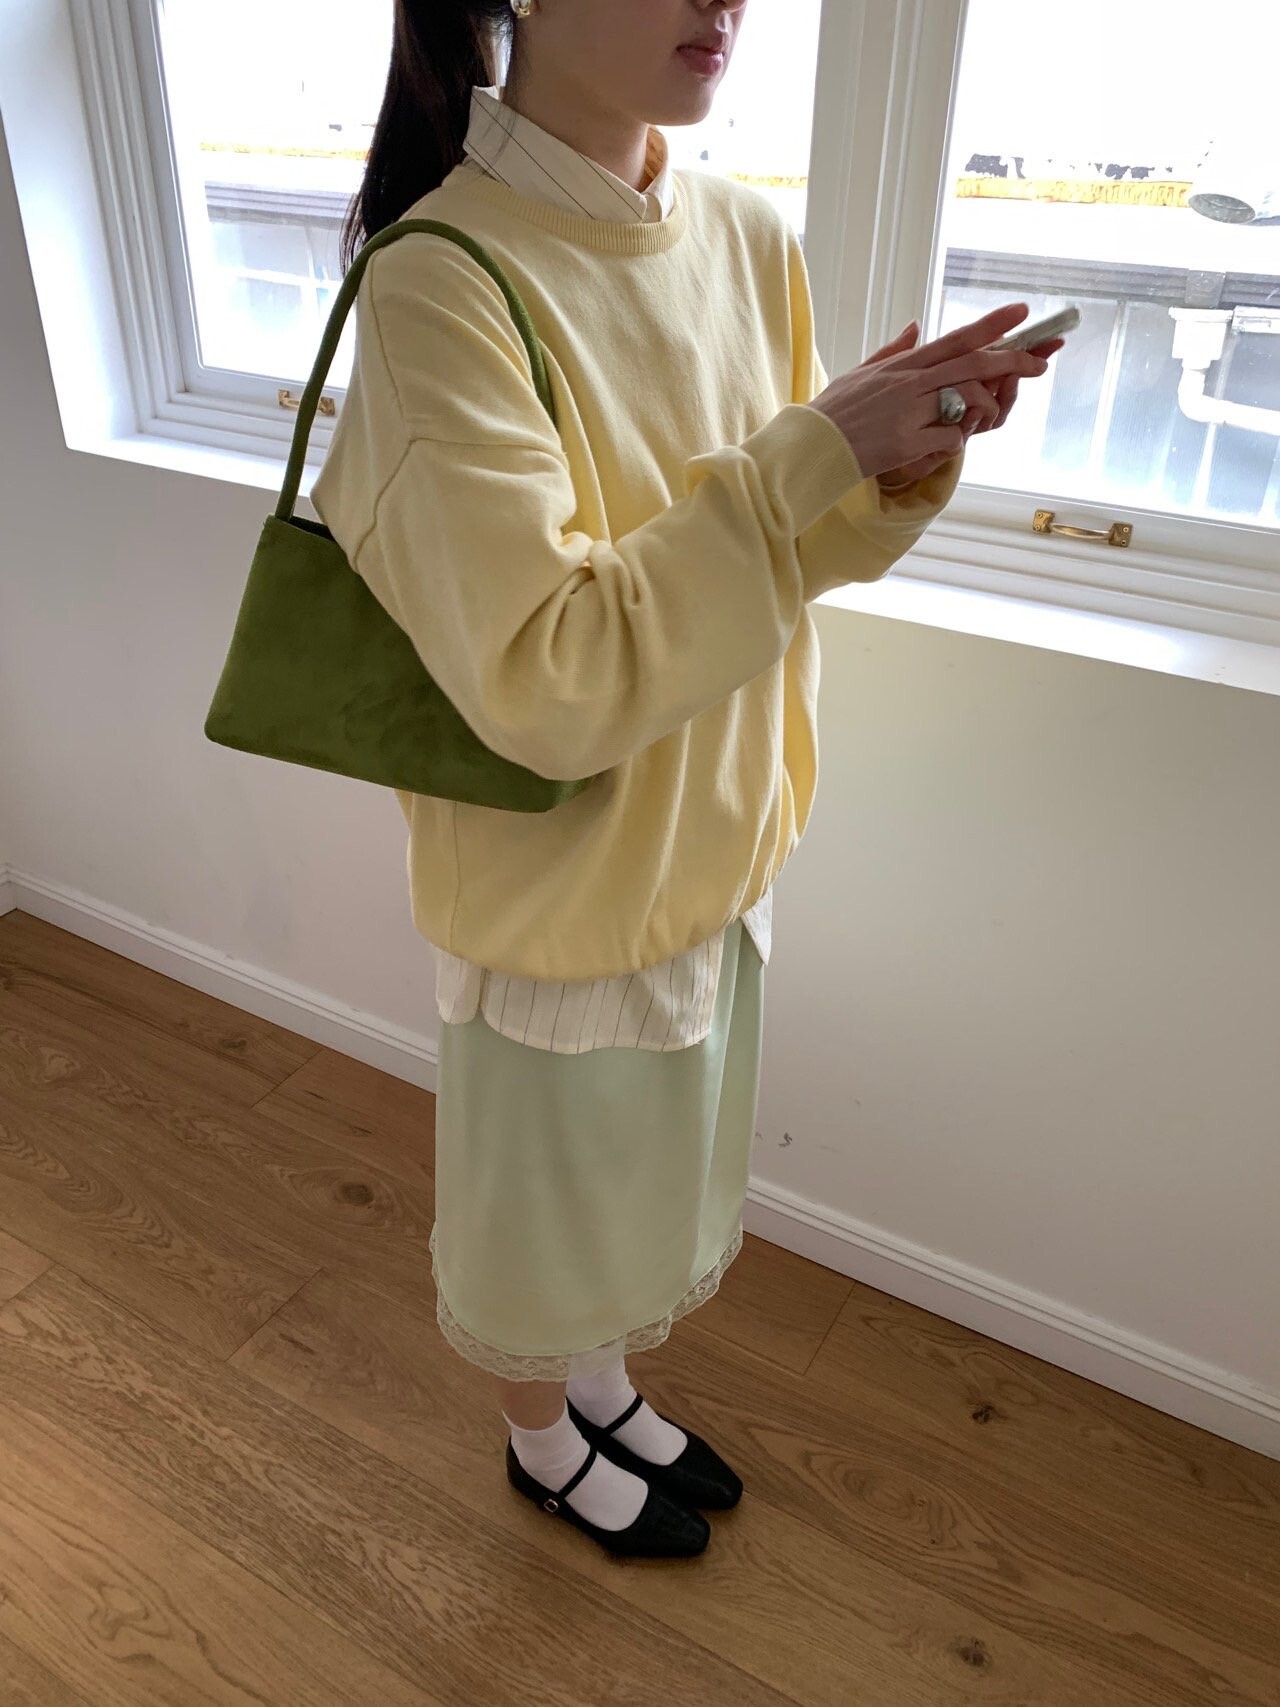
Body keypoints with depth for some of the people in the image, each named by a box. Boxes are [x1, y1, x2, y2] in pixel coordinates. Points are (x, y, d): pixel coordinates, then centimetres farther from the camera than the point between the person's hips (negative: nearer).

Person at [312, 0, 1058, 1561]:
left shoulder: (748, 237, -2)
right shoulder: (444, 282, -23)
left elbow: (800, 545, 5)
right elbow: (545, 682, -29)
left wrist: (902, 457, -16)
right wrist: (808, 454, -29)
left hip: (714, 844, 7)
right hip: (564, 883, -6)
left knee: (641, 1176, 28)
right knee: (542, 1196, 21)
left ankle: (602, 1385, 59)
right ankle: (541, 1439, 53)